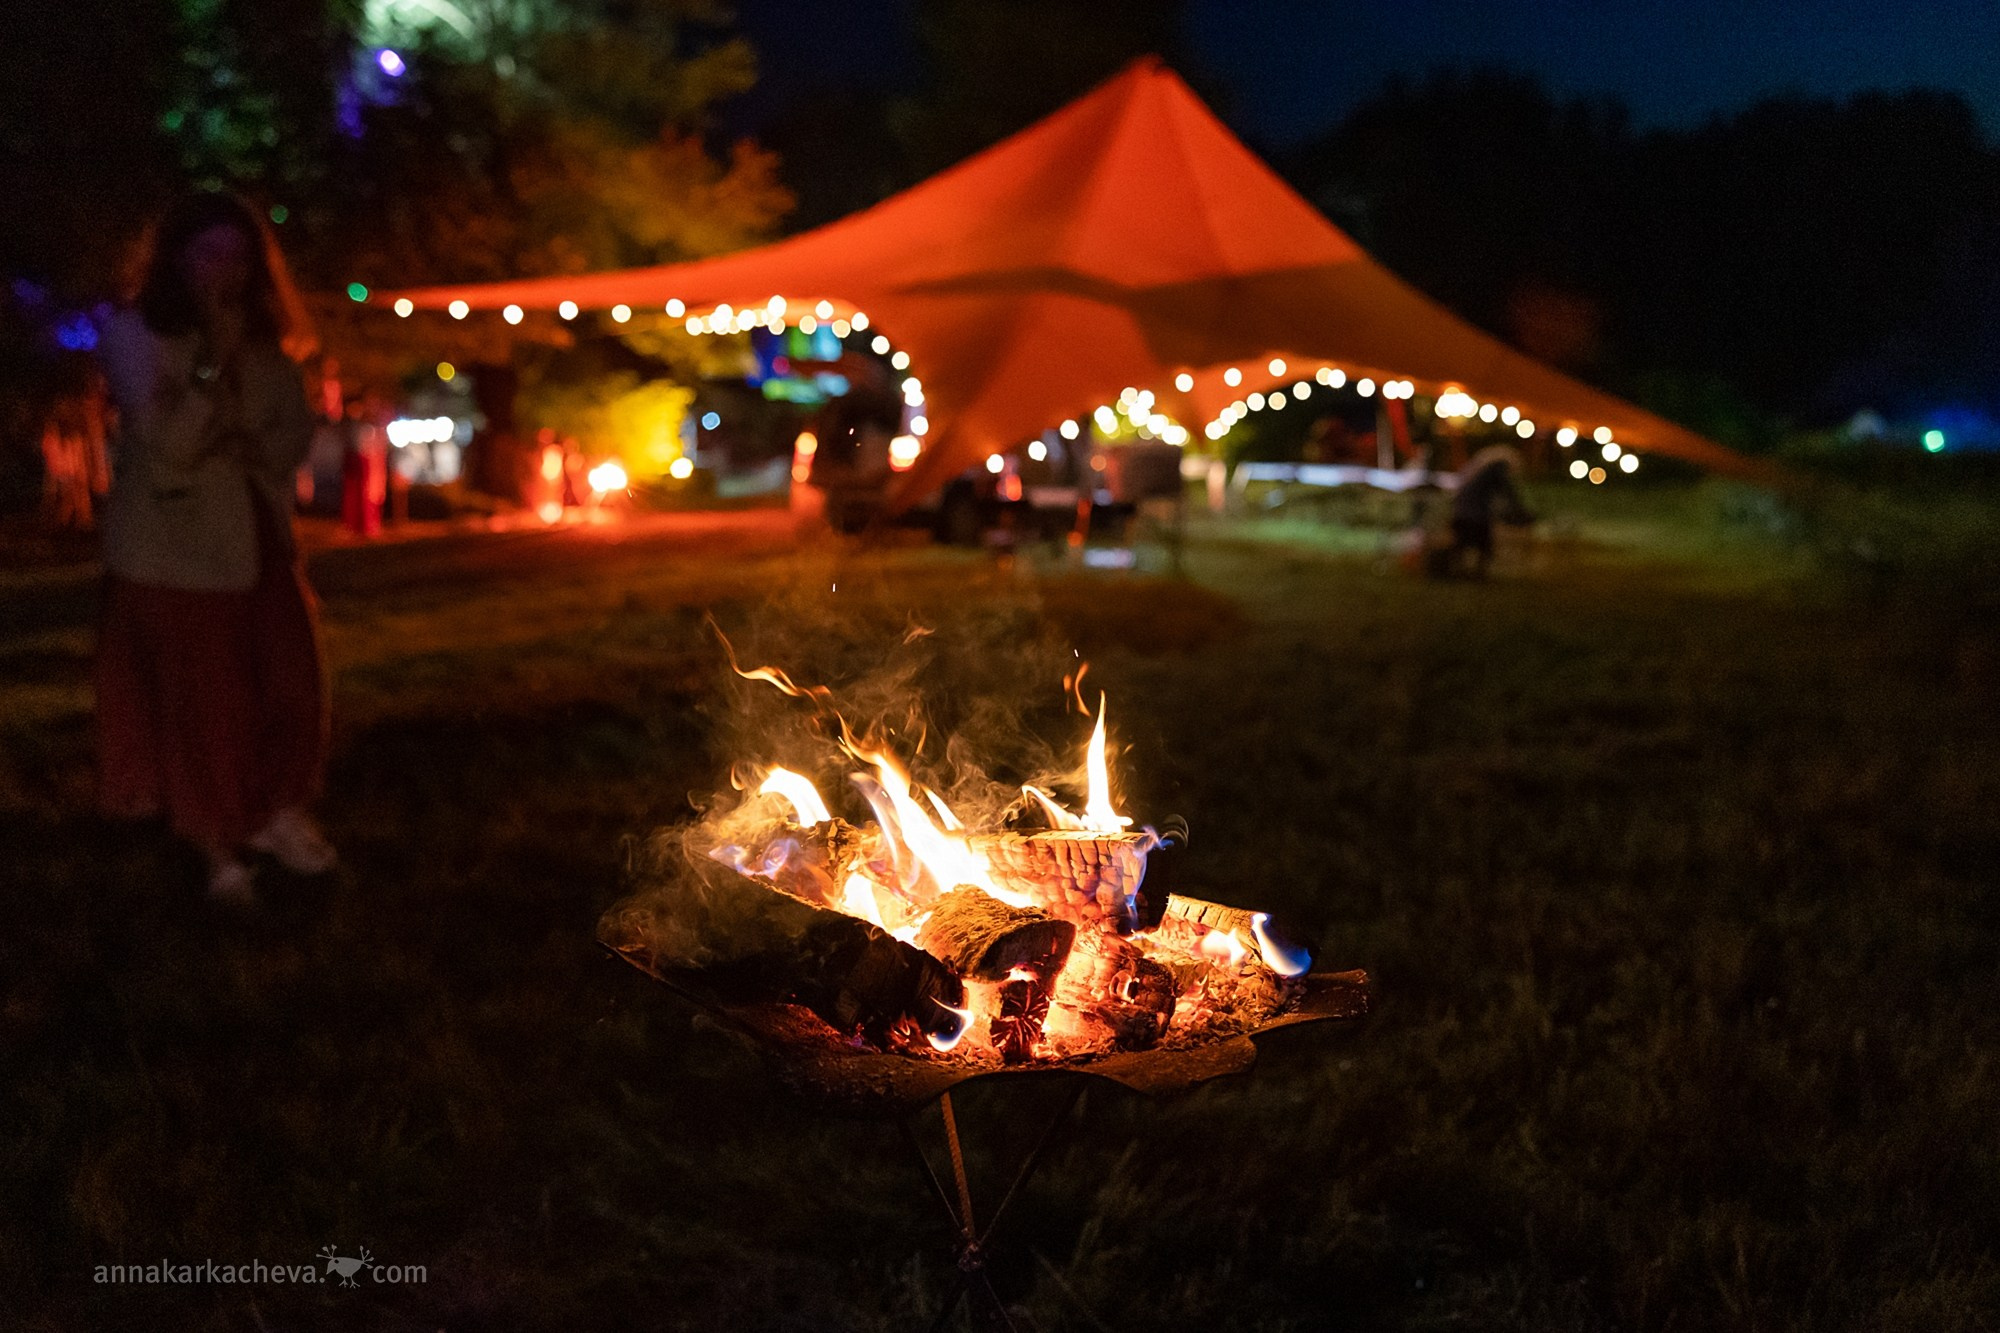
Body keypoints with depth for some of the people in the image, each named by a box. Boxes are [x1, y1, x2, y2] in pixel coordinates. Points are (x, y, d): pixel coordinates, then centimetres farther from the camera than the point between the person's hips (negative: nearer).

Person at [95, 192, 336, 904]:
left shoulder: (264, 341, 8)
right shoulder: (133, 334, -7)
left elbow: (293, 441, 2)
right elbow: (166, 444, -19)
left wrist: (236, 439, -16)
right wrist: (214, 359, -22)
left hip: (260, 539, 5)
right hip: (173, 549, -5)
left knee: (291, 685, 2)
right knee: (200, 704, 0)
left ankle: (277, 812, 23)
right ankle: (218, 843, 13)